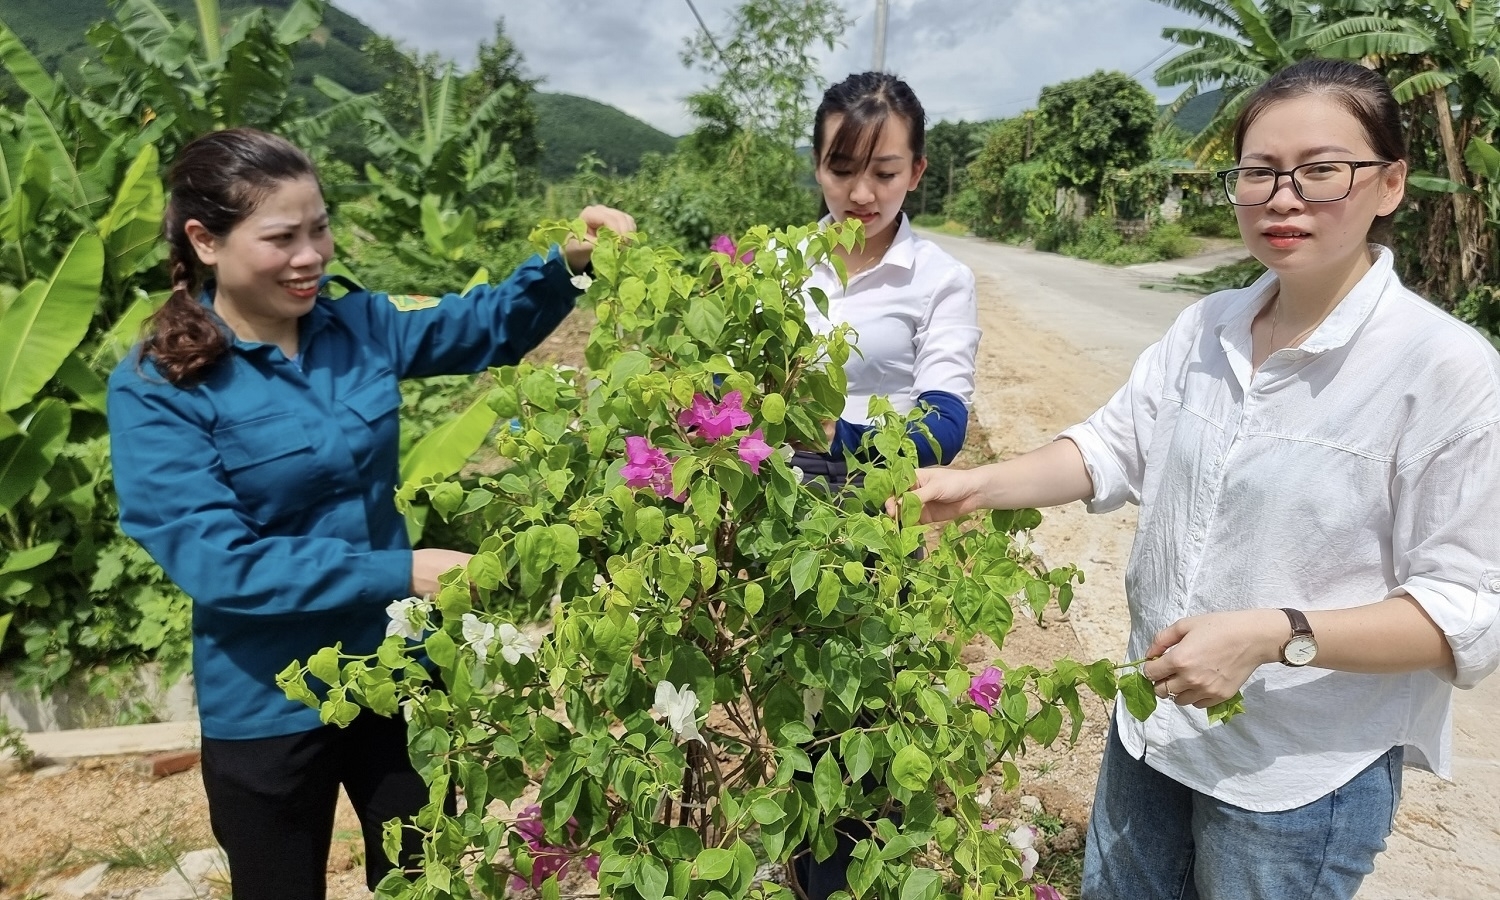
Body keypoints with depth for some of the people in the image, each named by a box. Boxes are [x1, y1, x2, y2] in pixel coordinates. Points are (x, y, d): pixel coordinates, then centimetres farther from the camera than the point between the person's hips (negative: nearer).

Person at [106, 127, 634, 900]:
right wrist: (402, 572, -29)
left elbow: (491, 327, 7)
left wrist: (567, 263, -13)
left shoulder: (358, 326, -3)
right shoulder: (156, 389, -15)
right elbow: (216, 561, -23)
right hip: (269, 708, -3)